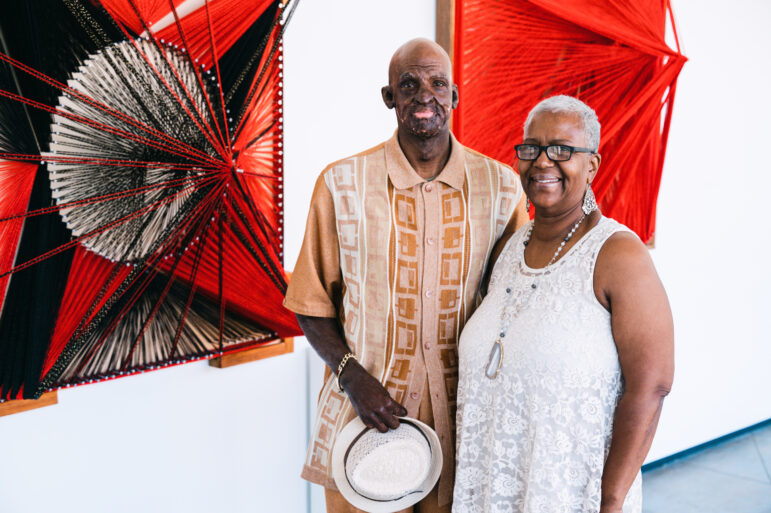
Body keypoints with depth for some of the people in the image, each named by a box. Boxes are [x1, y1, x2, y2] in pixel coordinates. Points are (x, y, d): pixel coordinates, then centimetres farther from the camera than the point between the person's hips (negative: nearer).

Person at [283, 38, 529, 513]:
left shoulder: (502, 186, -1)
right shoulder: (342, 185, -5)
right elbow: (314, 307, 1)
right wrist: (352, 377, -13)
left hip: (464, 414, 2)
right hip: (368, 408, -1)